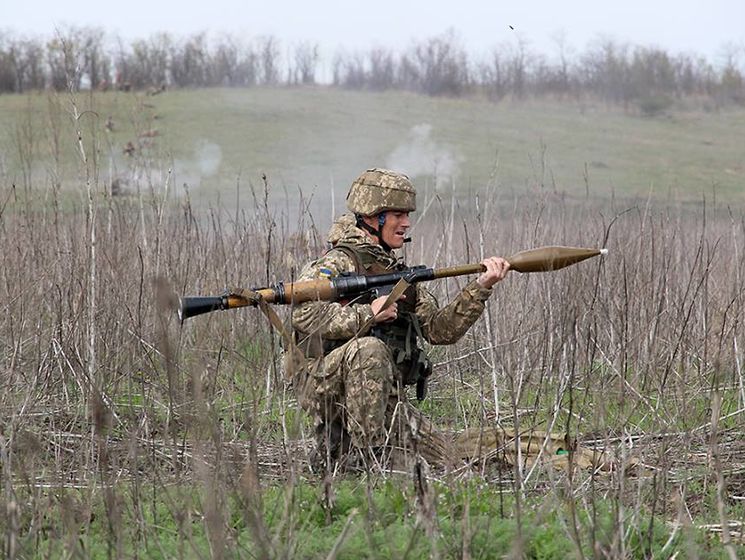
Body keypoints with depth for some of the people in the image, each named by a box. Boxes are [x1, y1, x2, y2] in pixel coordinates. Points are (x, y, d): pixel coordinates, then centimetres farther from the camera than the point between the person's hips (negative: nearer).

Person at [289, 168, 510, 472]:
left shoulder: (399, 274, 15)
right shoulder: (339, 263, -10)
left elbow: (439, 328, 10)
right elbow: (304, 315, -26)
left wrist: (480, 288, 1)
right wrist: (367, 314, -26)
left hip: (385, 397, 8)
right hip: (324, 387, -8)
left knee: (439, 456, 4)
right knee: (369, 348, -36)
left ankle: (338, 449, 16)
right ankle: (365, 457, -28)